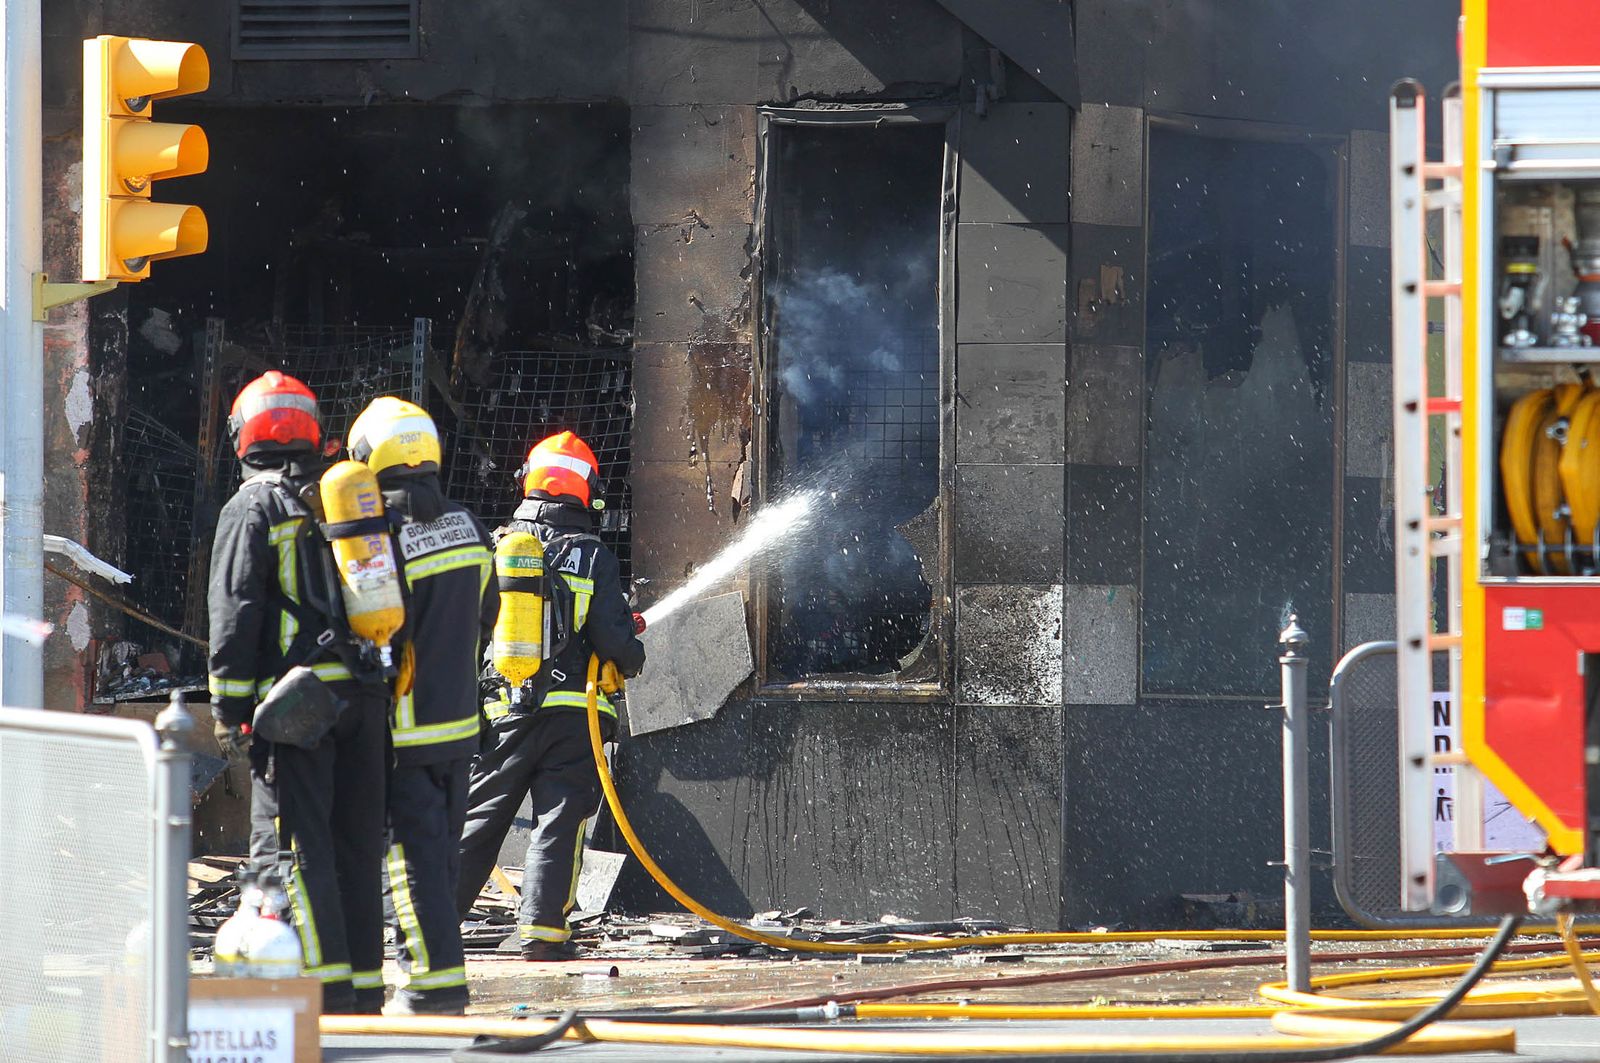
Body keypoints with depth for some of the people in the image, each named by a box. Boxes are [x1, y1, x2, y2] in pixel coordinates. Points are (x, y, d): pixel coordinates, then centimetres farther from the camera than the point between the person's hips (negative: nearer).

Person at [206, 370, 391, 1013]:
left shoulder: (252, 509, -2)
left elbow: (235, 615, -8)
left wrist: (228, 710, -6)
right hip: (363, 693, 6)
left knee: (292, 840, -6)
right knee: (356, 840, 10)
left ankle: (324, 976, -15)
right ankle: (365, 983, 12)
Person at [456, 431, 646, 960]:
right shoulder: (593, 557, -1)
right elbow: (612, 637, -7)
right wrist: (632, 655, 14)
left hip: (505, 709, 2)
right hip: (572, 711, -2)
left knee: (478, 817, 8)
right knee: (558, 820, 0)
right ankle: (542, 928, -6)